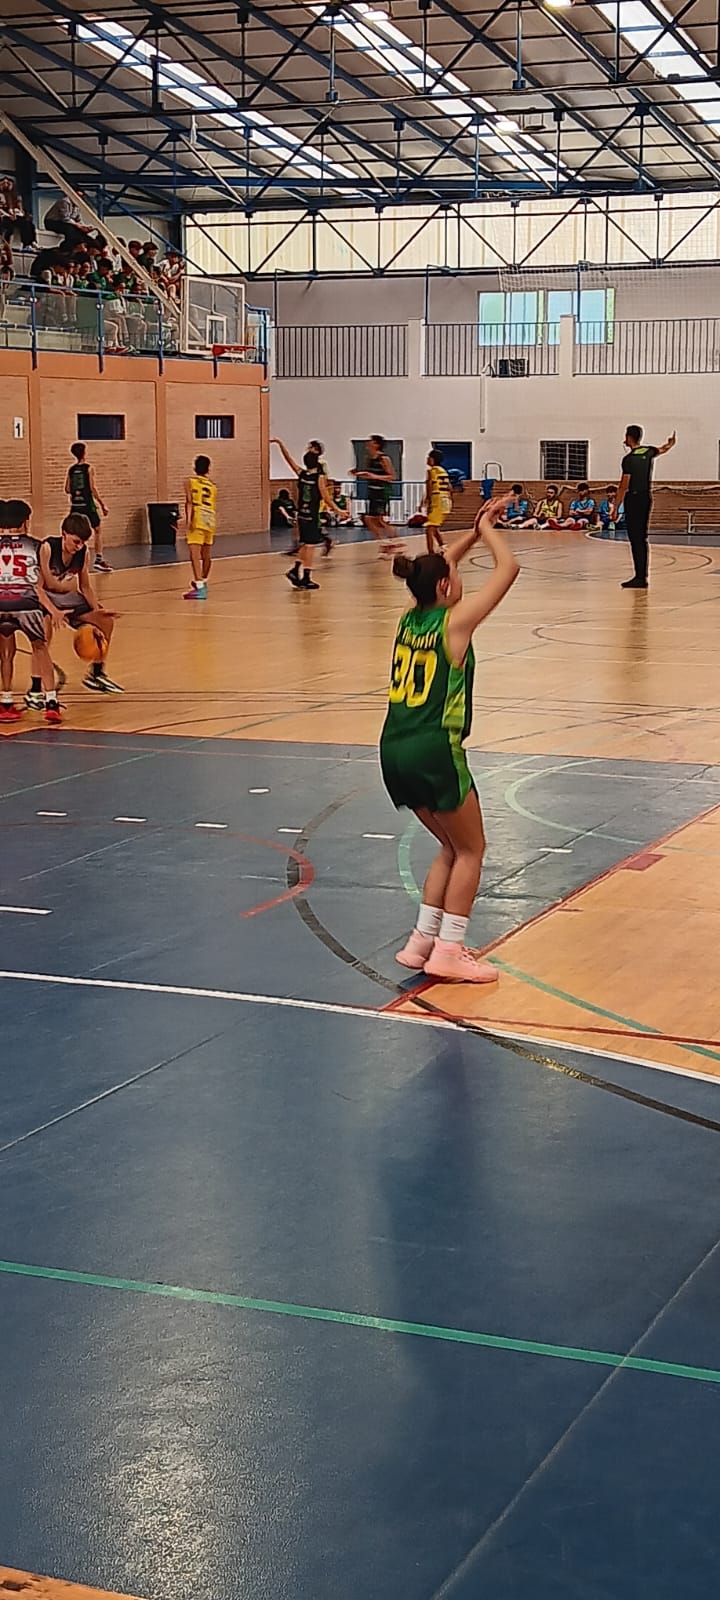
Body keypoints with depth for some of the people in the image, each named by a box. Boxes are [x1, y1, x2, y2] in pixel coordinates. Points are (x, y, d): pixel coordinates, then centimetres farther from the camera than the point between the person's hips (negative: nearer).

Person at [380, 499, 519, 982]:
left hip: (394, 751, 8)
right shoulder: (455, 622, -8)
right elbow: (509, 568, -2)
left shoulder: (410, 618, 11)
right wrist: (488, 529, 12)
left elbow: (438, 568, 30)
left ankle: (423, 939, 19)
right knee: (471, 849, 9)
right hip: (433, 749, -8)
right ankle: (448, 949, 4)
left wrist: (476, 531, 29)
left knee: (452, 846, 21)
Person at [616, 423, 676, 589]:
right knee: (642, 539, 13)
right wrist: (671, 443, 48)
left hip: (633, 499, -7)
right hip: (647, 497, 7)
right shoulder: (649, 451, 5)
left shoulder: (628, 459, -14)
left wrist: (615, 507, -11)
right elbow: (664, 449, 29)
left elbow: (623, 486, -15)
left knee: (636, 540, -6)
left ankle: (639, 577, -9)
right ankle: (643, 576, 16)